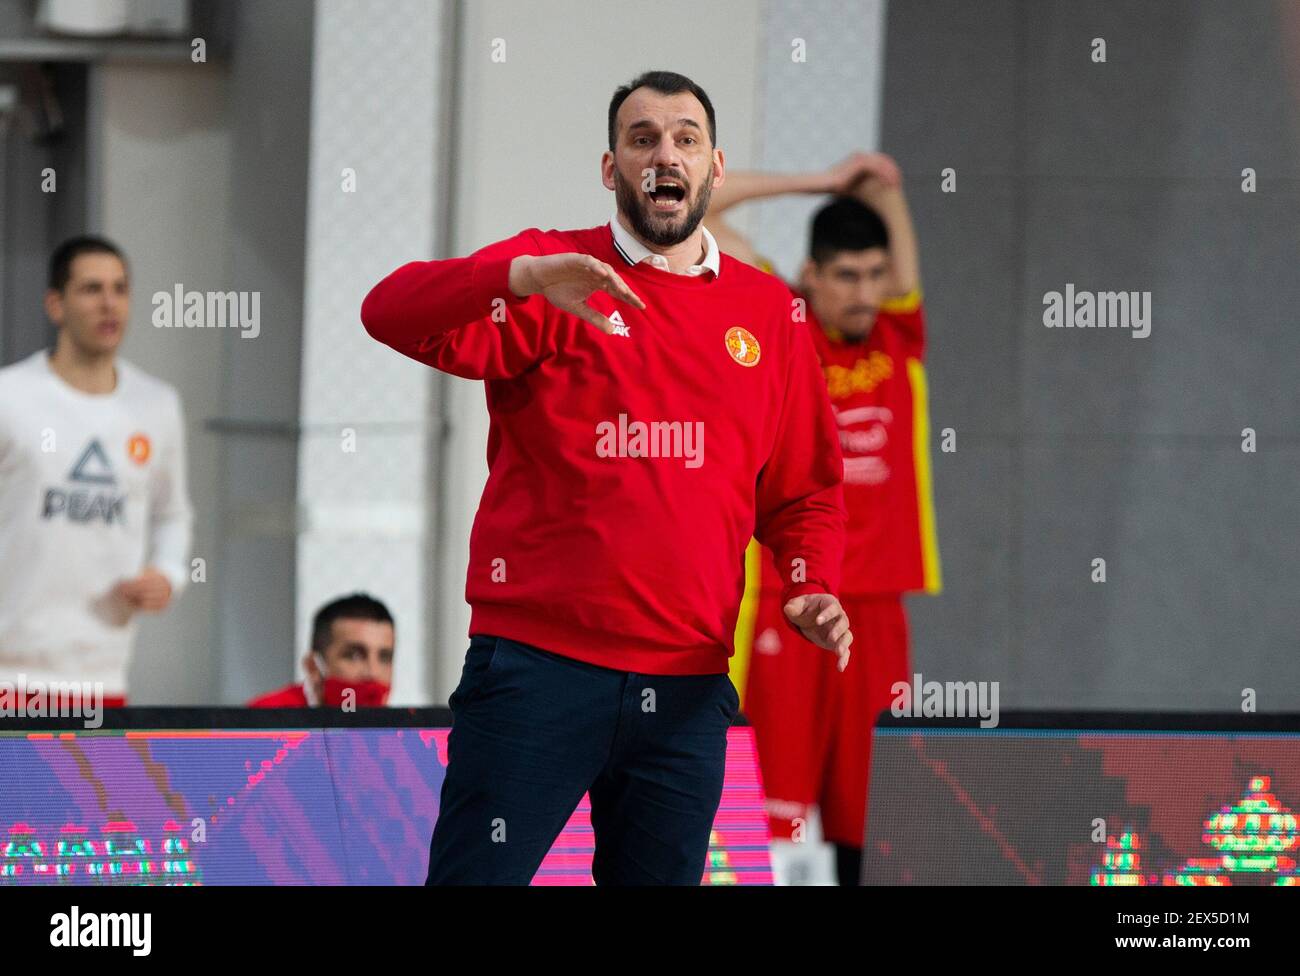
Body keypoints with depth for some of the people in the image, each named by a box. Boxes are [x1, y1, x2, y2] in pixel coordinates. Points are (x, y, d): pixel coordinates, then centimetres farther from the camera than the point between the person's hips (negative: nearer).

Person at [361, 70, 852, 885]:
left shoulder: (769, 310, 13)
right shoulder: (550, 279, 2)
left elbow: (805, 489, 20)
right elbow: (393, 313, -14)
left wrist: (814, 587, 0)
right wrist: (521, 280, -31)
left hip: (687, 686, 4)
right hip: (538, 661, -4)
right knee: (476, 877, -8)